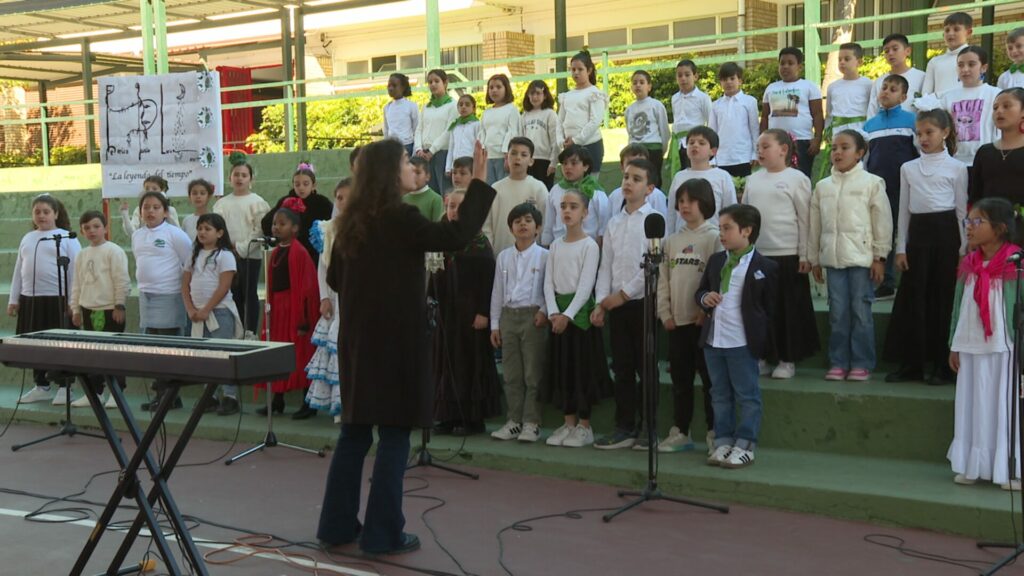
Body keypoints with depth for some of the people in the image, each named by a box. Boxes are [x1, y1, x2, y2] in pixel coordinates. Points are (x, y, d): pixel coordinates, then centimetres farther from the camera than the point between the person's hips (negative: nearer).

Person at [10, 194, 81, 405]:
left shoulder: (67, 238, -2)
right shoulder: (27, 239, 14)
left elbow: (75, 271, -6)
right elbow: (18, 270, 17)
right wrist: (13, 299, 12)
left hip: (58, 299, -5)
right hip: (30, 299, 5)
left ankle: (65, 388, 9)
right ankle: (41, 387, 21)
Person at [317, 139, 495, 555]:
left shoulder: (351, 222, 8)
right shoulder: (400, 218, -14)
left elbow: (334, 278, 14)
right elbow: (457, 236, -19)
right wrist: (479, 183, -13)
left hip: (358, 338, 7)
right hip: (395, 339, -7)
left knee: (354, 430, 14)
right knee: (394, 433, 0)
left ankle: (338, 525, 21)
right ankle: (382, 533, 4)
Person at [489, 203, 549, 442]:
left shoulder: (544, 256, 0)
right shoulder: (504, 256, 12)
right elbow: (497, 291, 13)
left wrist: (545, 311, -15)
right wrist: (494, 323, 10)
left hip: (533, 316, -4)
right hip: (508, 315, 4)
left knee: (533, 373, -3)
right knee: (511, 373, 7)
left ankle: (531, 423, 3)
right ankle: (513, 421, 15)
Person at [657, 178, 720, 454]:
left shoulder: (714, 237, -5)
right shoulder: (672, 240, 12)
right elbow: (663, 279, 11)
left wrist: (706, 310, -15)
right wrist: (665, 313, 3)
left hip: (703, 320, -5)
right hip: (677, 321, 6)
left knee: (710, 379, 1)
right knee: (680, 380, 12)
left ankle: (714, 433, 9)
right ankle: (679, 433, 20)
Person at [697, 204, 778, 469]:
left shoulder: (764, 267, -6)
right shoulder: (716, 260, 12)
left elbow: (770, 307, -3)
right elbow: (700, 290, 20)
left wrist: (763, 340, -7)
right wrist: (705, 298, -3)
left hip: (742, 343, -6)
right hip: (713, 340, 6)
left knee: (747, 396, 3)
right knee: (720, 396, 13)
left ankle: (745, 446, 10)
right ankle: (723, 442, 21)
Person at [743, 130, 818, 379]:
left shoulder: (796, 178, -4)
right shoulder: (753, 179, 10)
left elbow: (804, 219, -5)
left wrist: (805, 255, -8)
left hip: (787, 255, -4)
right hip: (756, 254, 5)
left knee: (788, 309, 2)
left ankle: (788, 360, 12)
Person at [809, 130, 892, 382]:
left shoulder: (872, 183, -2)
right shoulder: (822, 187, 10)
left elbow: (882, 221, -2)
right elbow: (815, 224, 13)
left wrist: (879, 257, -5)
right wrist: (814, 259, 13)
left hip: (861, 256, -4)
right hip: (833, 257, 4)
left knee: (861, 311, 0)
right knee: (838, 313, 7)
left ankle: (861, 363, 9)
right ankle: (838, 362, 14)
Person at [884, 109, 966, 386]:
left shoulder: (956, 168, 1)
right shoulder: (908, 168, 10)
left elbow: (962, 210, 1)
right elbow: (904, 210, 11)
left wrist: (963, 248, -4)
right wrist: (900, 248, 5)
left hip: (946, 232, -3)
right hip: (918, 233, 3)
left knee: (944, 298, 0)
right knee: (913, 298, 3)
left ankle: (943, 366, 8)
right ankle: (911, 364, 11)